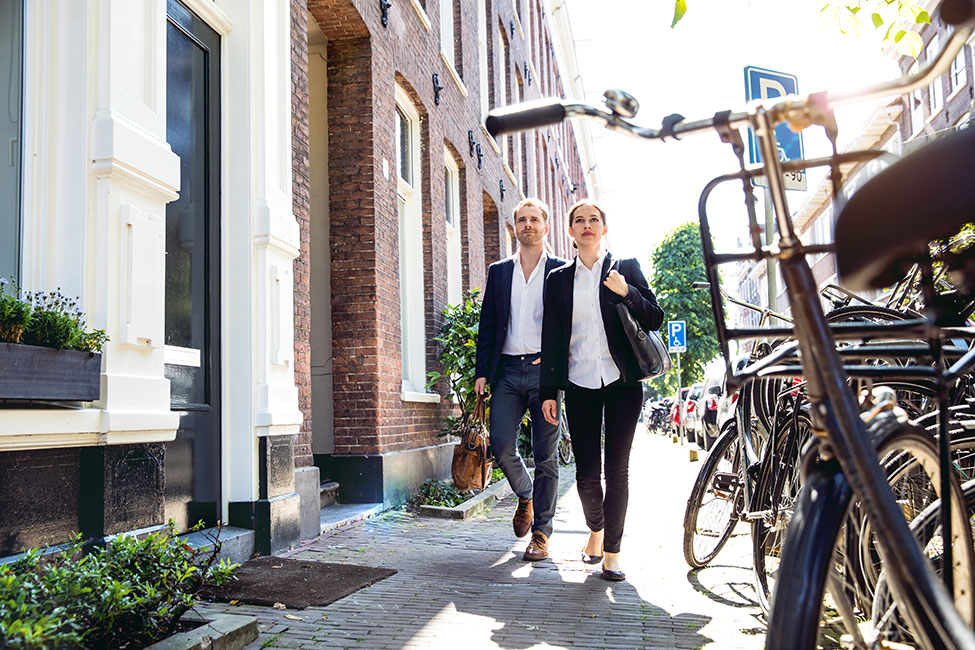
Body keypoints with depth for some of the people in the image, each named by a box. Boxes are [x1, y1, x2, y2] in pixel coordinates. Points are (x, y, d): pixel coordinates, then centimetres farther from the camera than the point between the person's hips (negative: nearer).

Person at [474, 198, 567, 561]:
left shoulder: (562, 271, 7)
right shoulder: (499, 272, 15)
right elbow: (487, 325, 13)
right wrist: (482, 371, 5)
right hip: (507, 370, 3)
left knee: (546, 455, 1)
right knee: (501, 446, -4)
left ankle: (541, 533, 12)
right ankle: (525, 496, 27)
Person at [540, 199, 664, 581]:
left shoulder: (626, 268, 7)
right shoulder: (559, 279, 10)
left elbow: (655, 320, 5)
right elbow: (551, 339, 8)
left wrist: (626, 292, -13)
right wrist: (549, 391, 3)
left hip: (622, 382, -1)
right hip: (580, 385, 1)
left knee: (617, 470, 0)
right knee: (586, 473, 1)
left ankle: (612, 551, 12)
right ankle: (595, 529, 29)